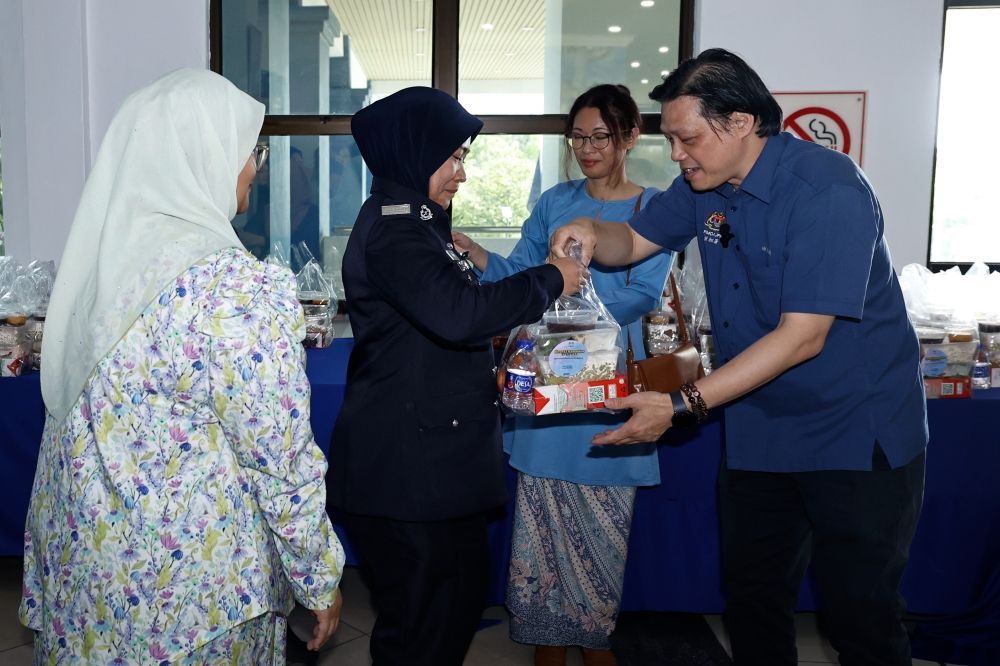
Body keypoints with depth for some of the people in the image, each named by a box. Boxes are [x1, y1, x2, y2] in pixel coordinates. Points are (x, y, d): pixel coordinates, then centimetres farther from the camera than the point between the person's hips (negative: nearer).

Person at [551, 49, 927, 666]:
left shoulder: (827, 189, -24)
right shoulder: (705, 184, 1)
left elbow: (802, 337, -28)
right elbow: (632, 241, 11)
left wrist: (683, 406, -30)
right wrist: (593, 232, -14)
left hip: (857, 435, -7)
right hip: (760, 433, 7)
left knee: (862, 614, 4)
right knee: (753, 599, 17)